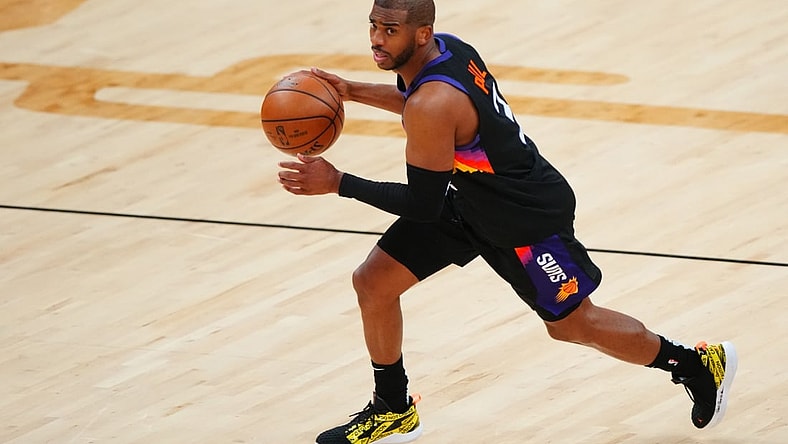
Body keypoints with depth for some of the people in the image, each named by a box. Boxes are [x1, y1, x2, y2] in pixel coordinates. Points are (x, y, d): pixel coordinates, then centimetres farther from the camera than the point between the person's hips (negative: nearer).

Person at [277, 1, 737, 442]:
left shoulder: (432, 107, -36)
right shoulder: (446, 47, -10)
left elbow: (423, 206, -29)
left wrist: (337, 183, -27)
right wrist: (354, 92, 5)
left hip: (528, 219, -9)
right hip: (469, 199, 9)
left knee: (573, 324, 11)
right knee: (373, 283, 3)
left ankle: (700, 365, 33)